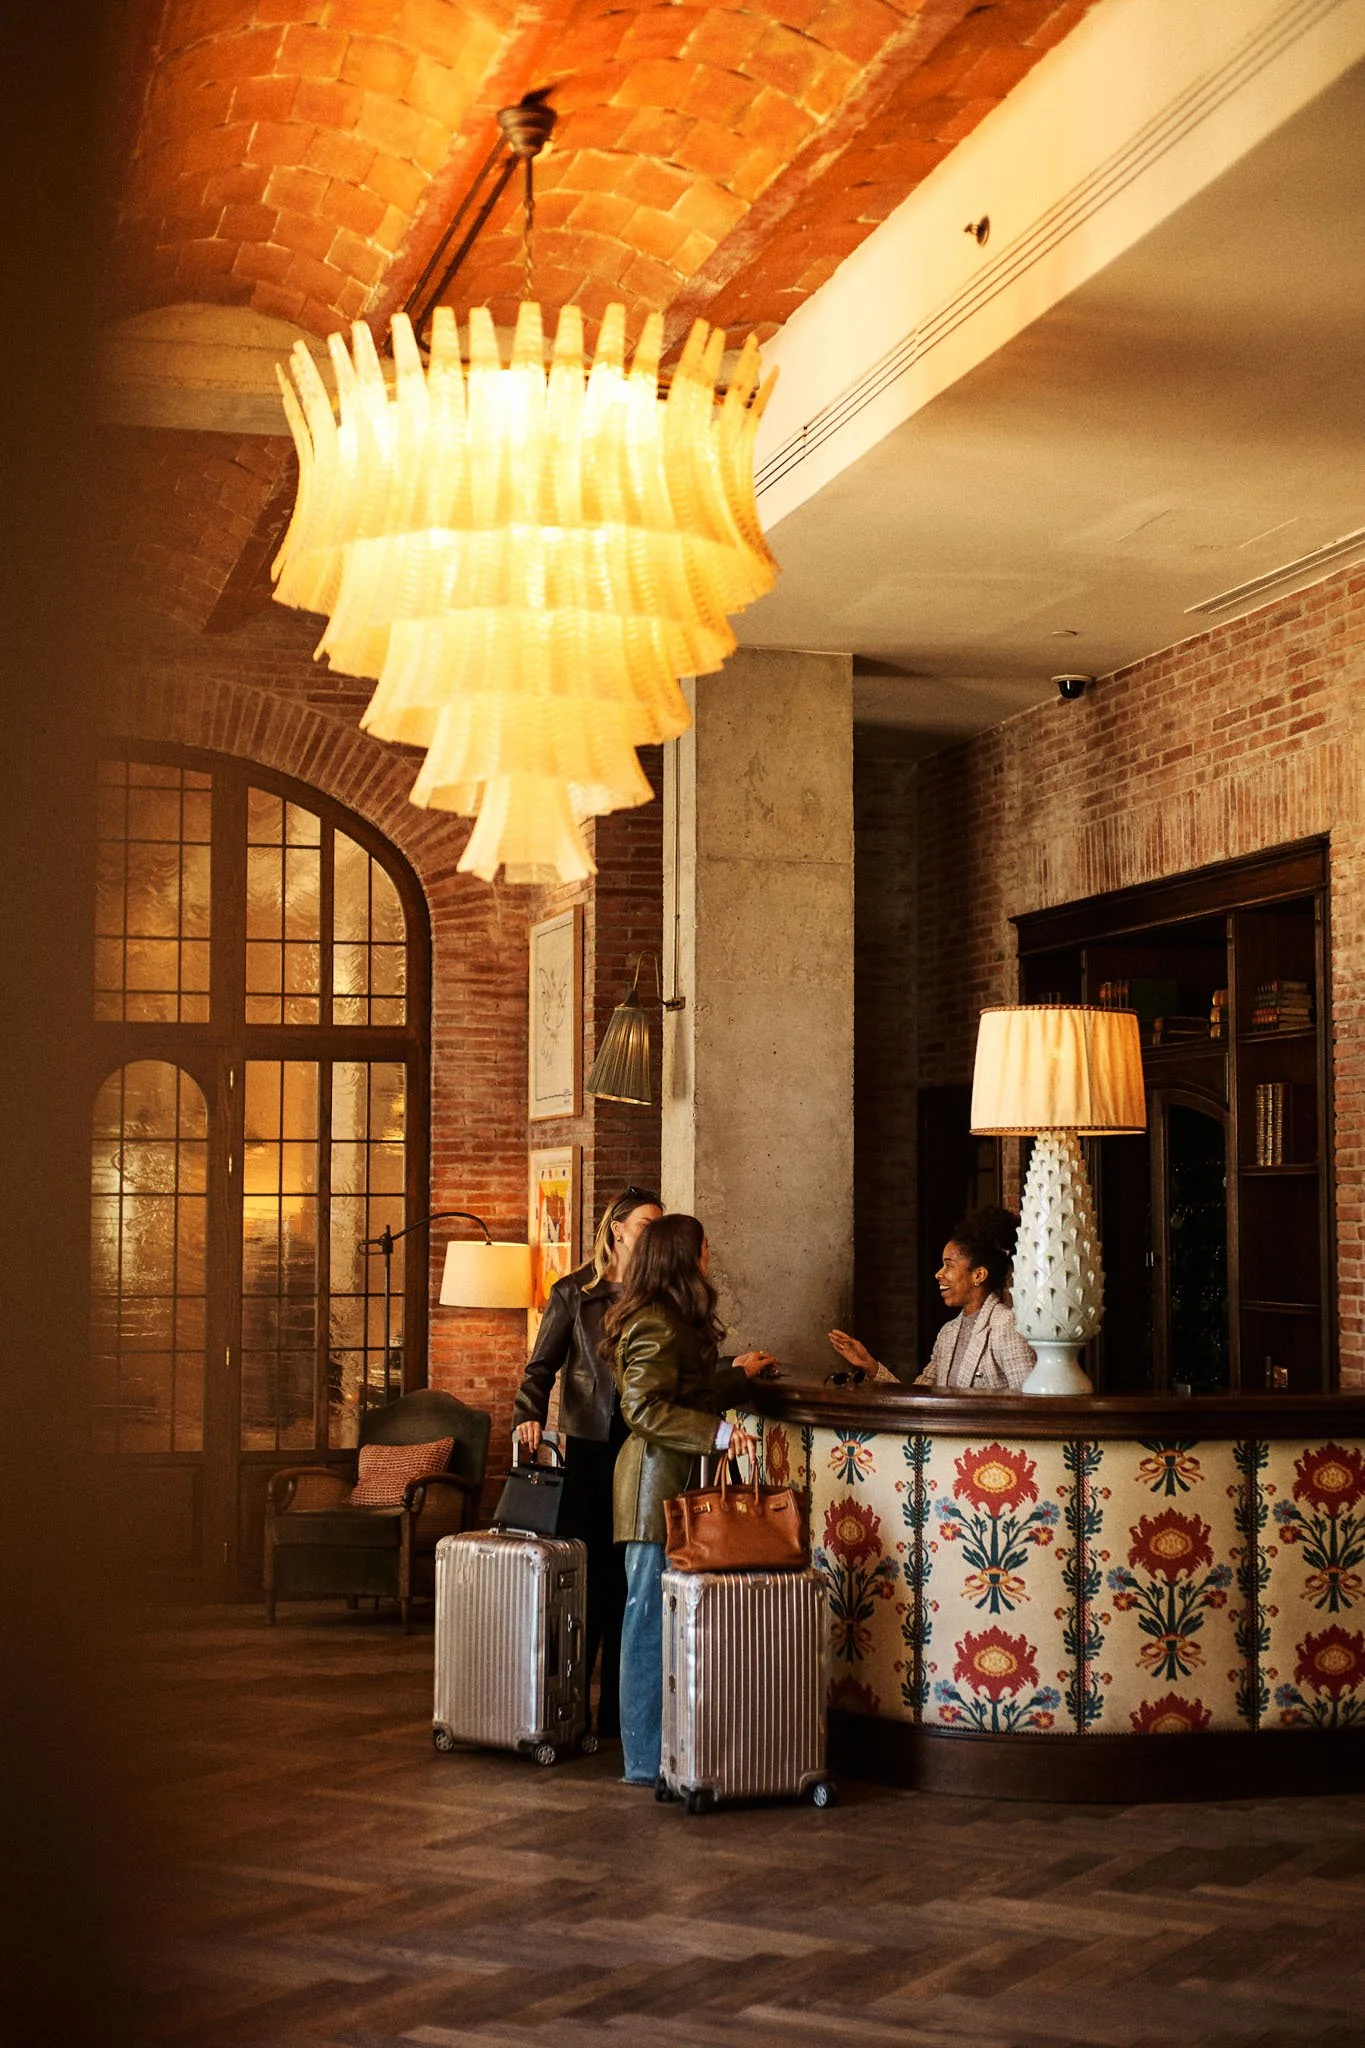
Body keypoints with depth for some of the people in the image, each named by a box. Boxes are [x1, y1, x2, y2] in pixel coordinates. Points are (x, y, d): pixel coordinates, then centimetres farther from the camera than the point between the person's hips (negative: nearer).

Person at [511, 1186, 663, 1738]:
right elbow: (542, 1366, 1)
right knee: (585, 1574, -2)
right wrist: (528, 1415, -16)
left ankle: (617, 1711, 9)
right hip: (591, 1446, -2)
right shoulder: (574, 1292, 4)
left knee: (631, 1580, 2)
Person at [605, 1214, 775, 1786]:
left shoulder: (673, 1321, 19)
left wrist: (737, 1374, 37)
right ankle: (647, 1760, -2)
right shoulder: (654, 1326, -14)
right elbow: (646, 1410, -21)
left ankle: (652, 1752, 12)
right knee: (652, 1620, -6)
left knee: (655, 1621, 9)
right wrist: (717, 1433, -25)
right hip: (656, 1482, -10)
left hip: (677, 1481, 10)